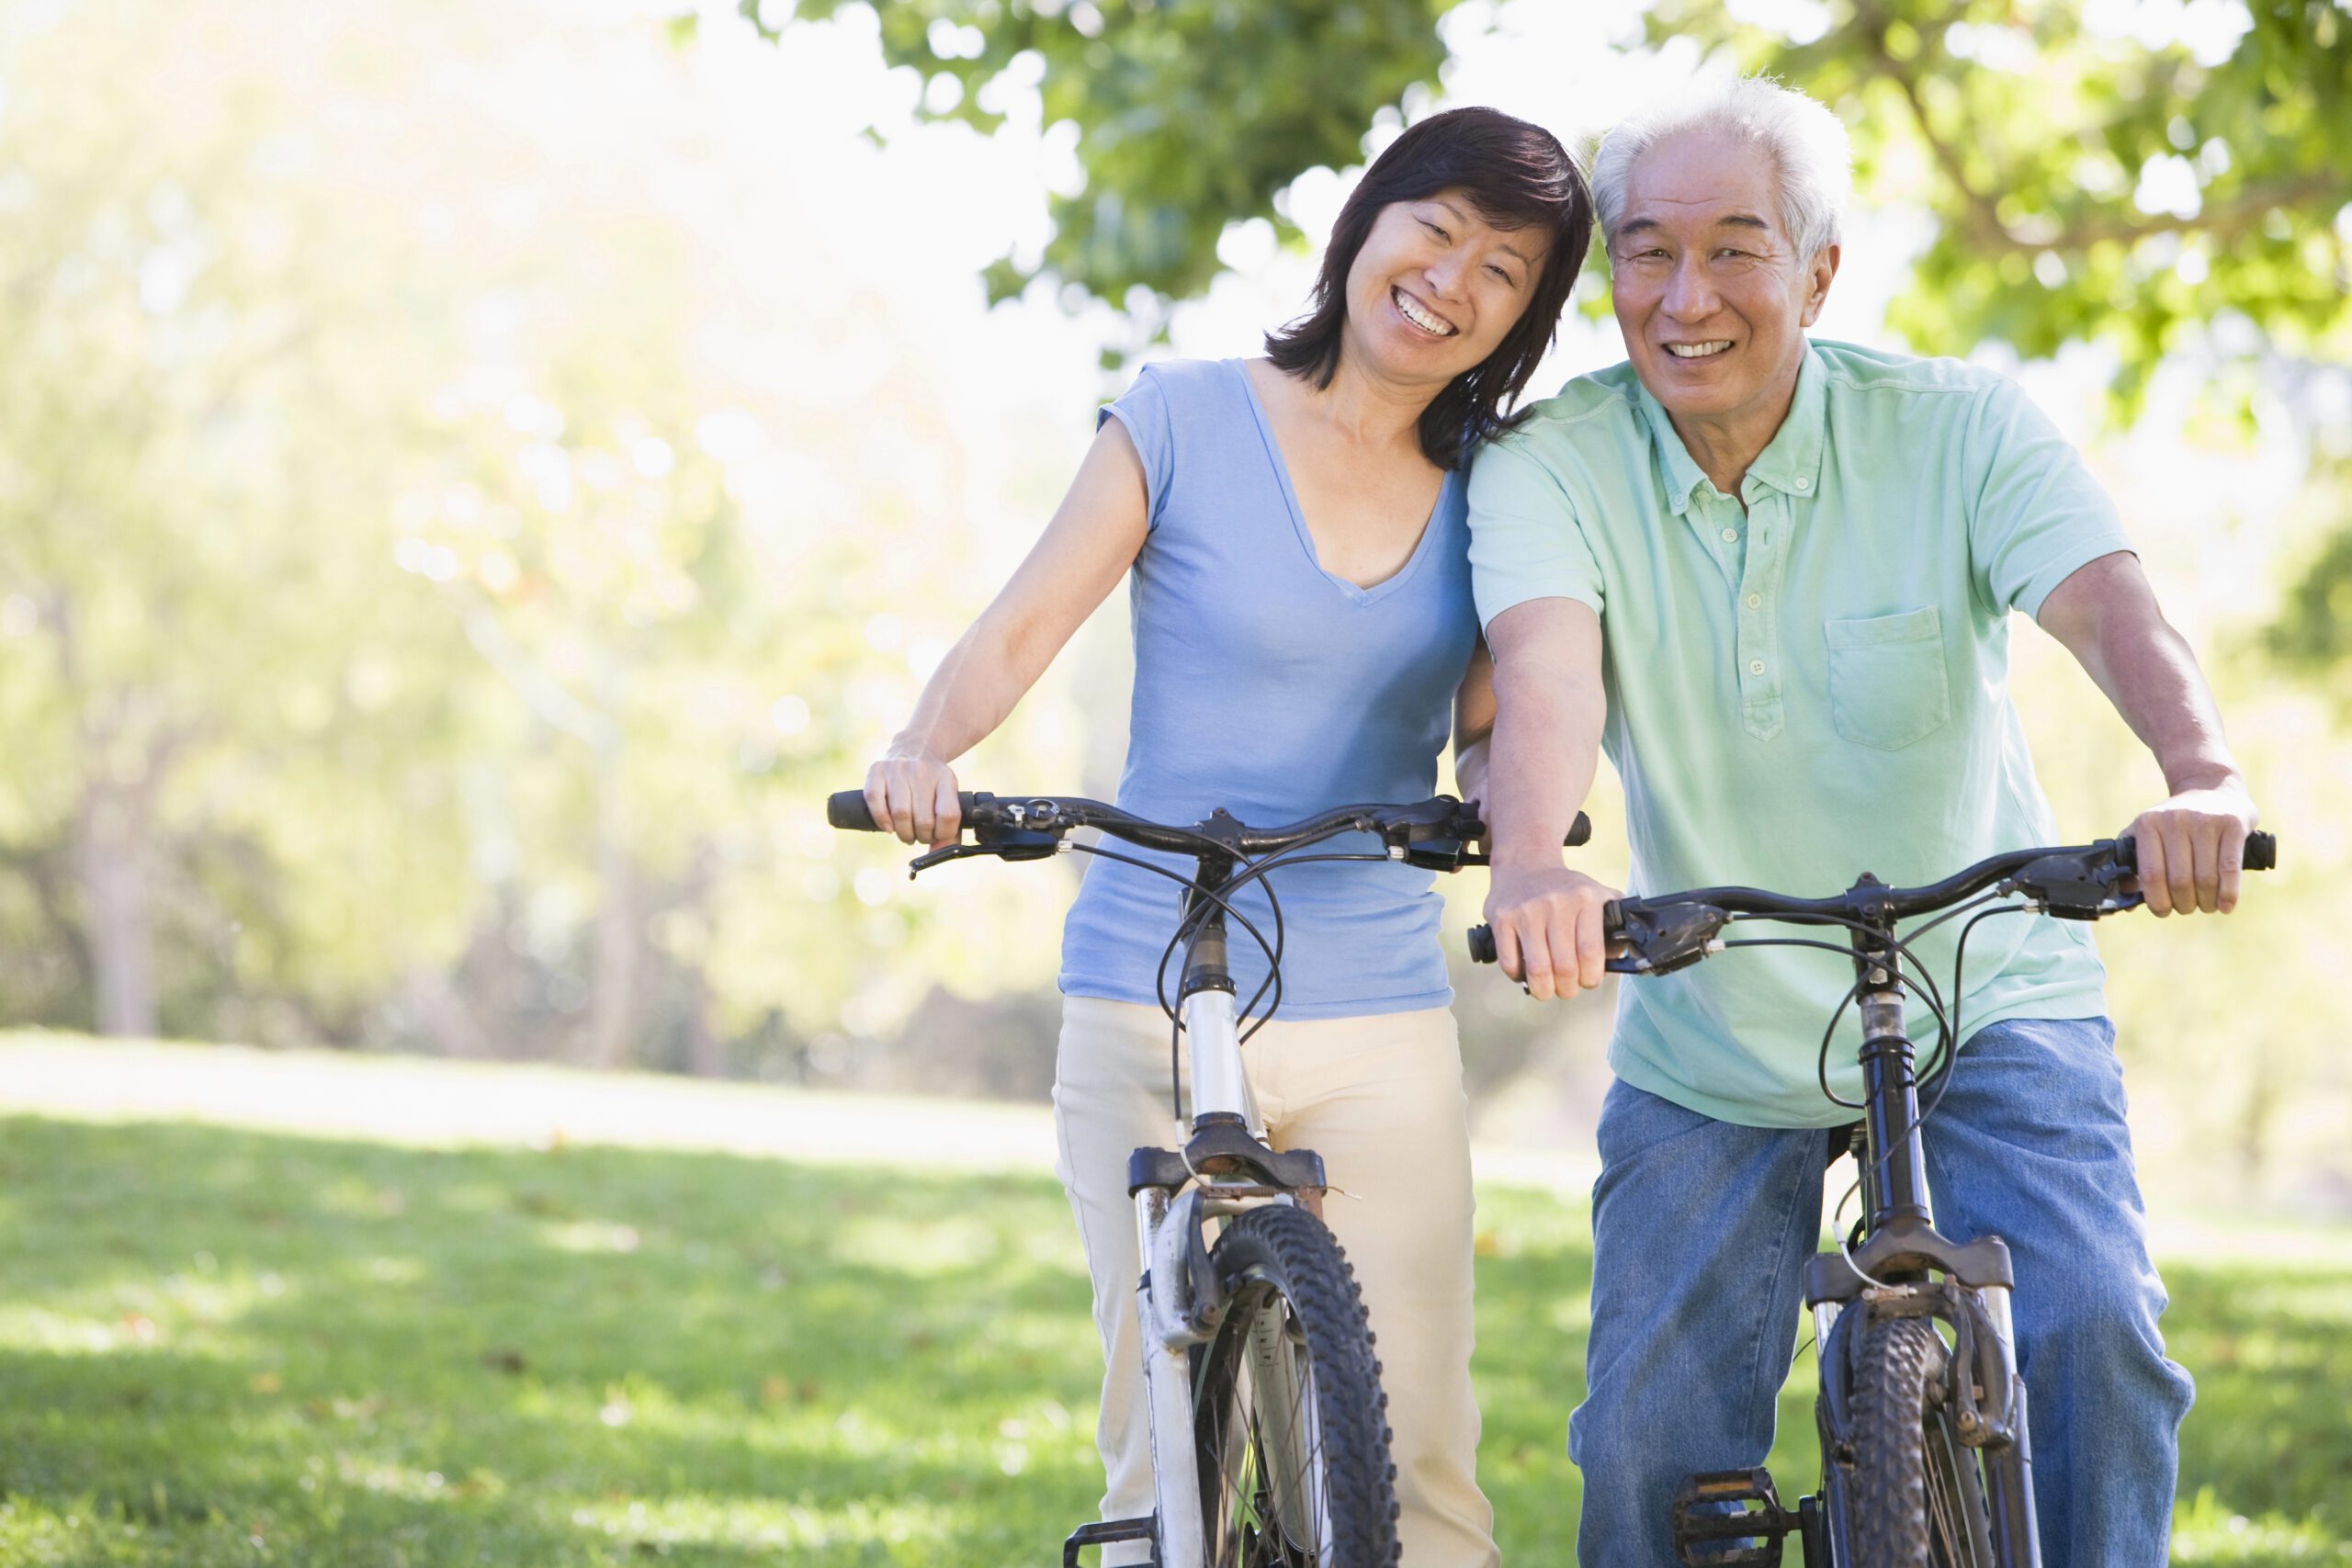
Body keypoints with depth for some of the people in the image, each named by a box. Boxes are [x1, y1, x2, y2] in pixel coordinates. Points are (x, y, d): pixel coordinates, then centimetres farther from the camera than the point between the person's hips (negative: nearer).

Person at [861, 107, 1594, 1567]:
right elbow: (1019, 632, -5)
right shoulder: (1187, 420, 0)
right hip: (1154, 1016, -2)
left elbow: (1491, 732, 6)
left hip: (1382, 1032, 2)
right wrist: (926, 750, -25)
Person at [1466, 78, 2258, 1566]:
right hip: (1710, 1048, 1)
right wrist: (1532, 862, -52)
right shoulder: (1550, 466, -11)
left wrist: (2204, 776, -50)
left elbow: (2112, 607, -28)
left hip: (1985, 1005, -1)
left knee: (2089, 1329, -22)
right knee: (1650, 1446, -1)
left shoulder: (1959, 426, -12)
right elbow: (1546, 670, -29)